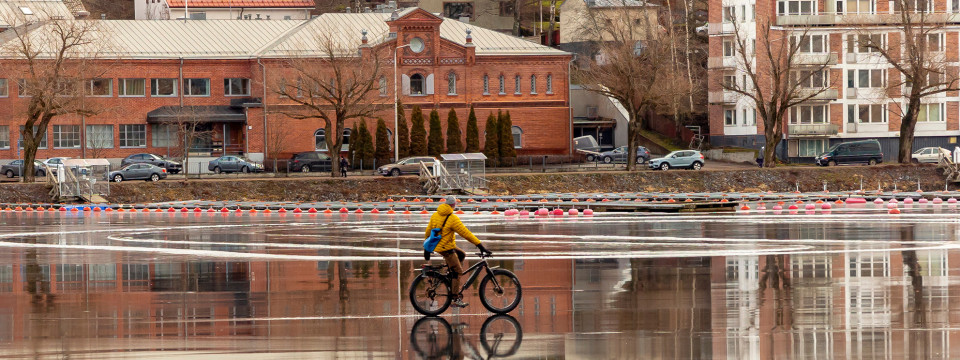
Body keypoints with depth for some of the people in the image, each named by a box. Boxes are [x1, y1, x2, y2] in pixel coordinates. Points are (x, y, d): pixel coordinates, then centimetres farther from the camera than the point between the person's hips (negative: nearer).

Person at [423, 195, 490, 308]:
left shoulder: (435, 215, 5)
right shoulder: (452, 218, -18)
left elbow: (428, 232, 13)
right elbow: (466, 233, -19)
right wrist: (480, 245, -16)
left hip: (437, 246, 8)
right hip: (446, 248, -8)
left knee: (461, 255, 23)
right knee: (457, 271, -1)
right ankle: (456, 298, -1)